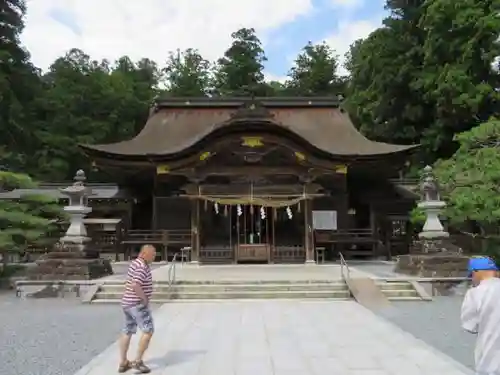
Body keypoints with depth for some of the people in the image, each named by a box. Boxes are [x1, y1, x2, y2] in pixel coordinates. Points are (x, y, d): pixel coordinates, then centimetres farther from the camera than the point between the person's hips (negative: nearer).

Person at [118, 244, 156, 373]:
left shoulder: (135, 263, 13)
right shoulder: (141, 266, -19)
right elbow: (136, 285, -31)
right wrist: (145, 299, -18)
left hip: (128, 303, 10)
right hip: (138, 304, -10)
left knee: (127, 332, 14)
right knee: (148, 331, -5)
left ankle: (123, 363, 21)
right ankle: (138, 361, -3)